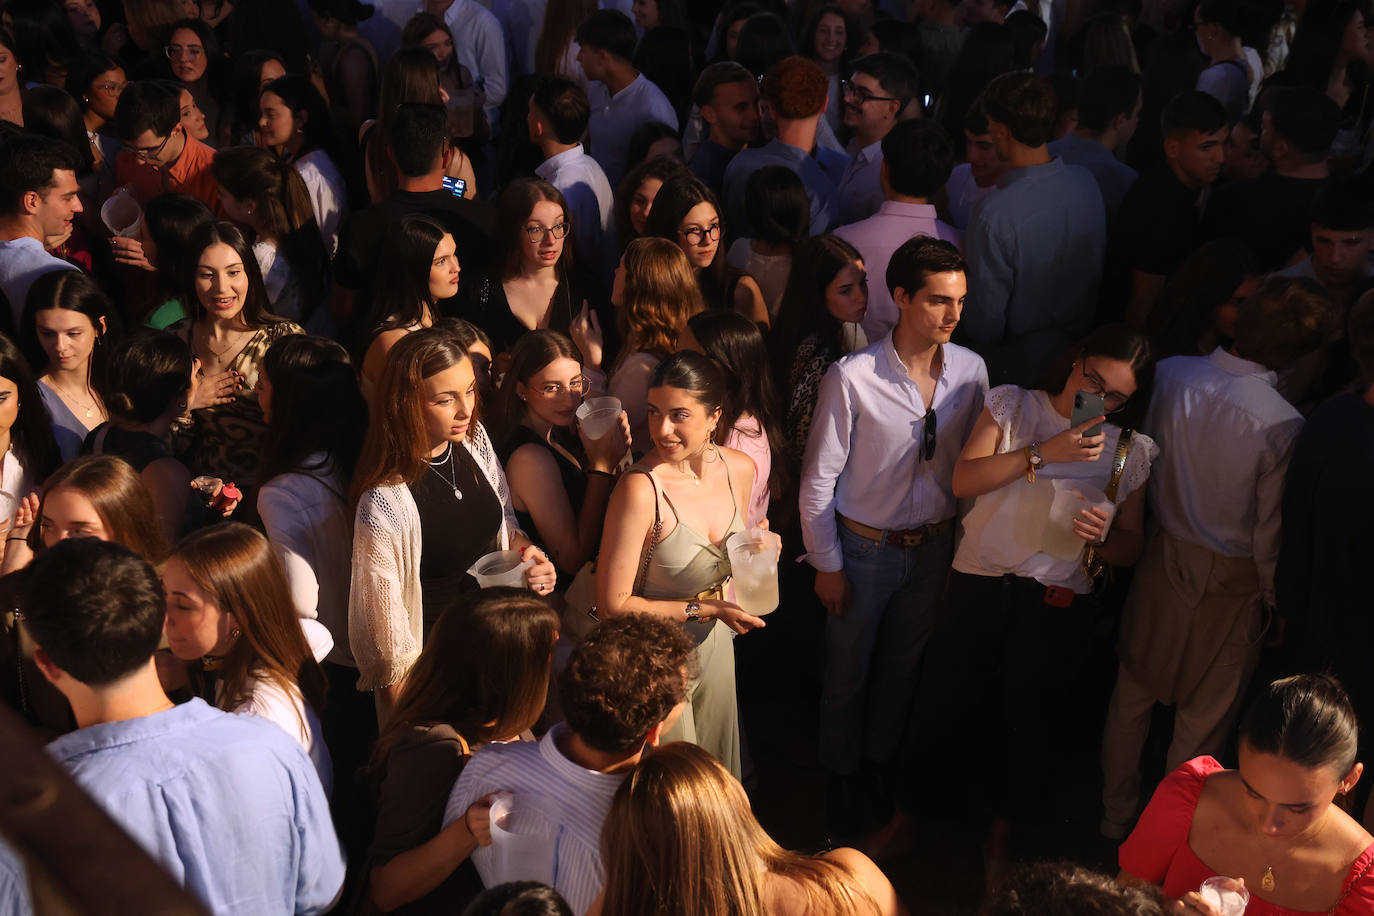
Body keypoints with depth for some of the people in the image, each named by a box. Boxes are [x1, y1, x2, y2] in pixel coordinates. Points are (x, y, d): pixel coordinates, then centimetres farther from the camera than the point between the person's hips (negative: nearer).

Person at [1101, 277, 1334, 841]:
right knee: (1203, 719, 18)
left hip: (1163, 559, 4)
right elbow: (1269, 535, -17)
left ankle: (1115, 816, 41)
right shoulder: (1283, 427, -28)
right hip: (1231, 584, -4)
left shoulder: (1171, 375, -17)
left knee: (1132, 694, 23)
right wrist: (1277, 603, -1)